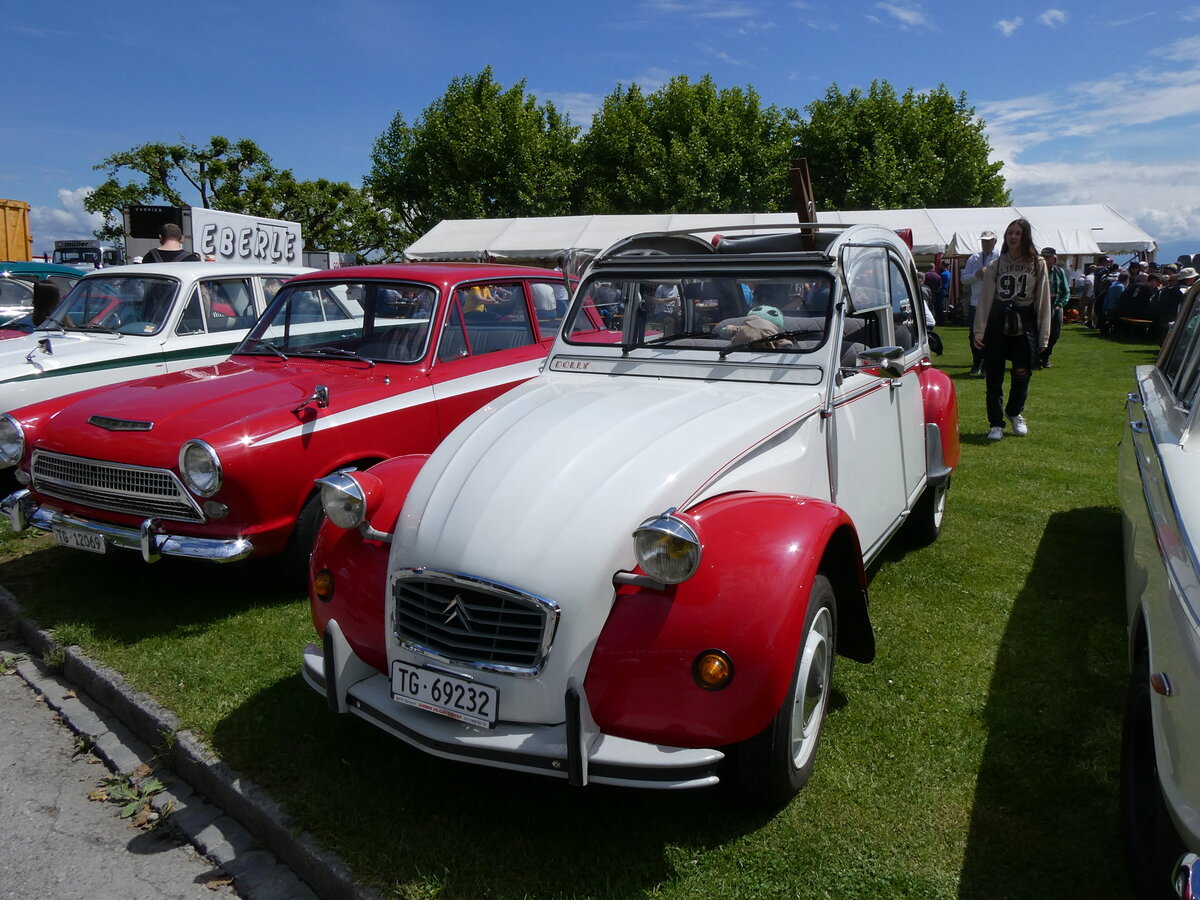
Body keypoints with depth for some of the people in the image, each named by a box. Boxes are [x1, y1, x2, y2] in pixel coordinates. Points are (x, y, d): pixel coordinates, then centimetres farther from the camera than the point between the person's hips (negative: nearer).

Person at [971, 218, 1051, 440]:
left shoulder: (1037, 265, 4)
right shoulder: (996, 265, 6)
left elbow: (1043, 301, 3)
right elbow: (985, 299, 4)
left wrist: (1043, 335, -1)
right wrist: (978, 331, -3)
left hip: (1024, 324, 0)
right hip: (998, 322, 0)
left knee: (1022, 373, 4)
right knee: (994, 375, 0)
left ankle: (1015, 413, 31)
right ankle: (996, 423, 10)